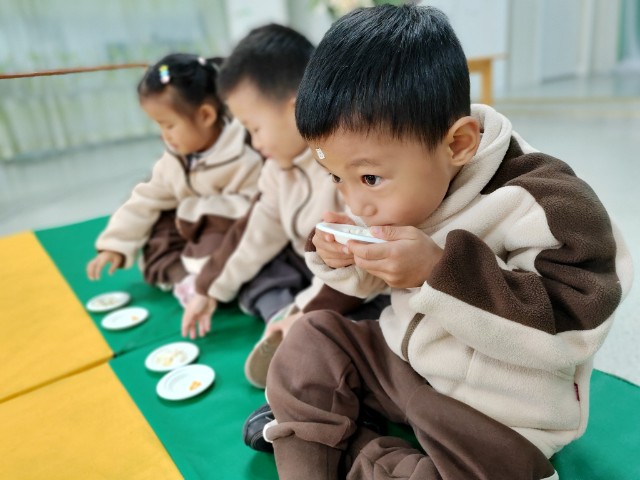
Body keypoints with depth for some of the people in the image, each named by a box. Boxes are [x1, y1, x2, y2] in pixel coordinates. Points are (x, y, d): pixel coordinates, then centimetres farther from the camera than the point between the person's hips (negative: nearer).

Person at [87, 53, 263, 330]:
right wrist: (114, 246, -1)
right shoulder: (174, 160, -1)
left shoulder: (242, 158, -24)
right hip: (192, 232, 8)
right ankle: (186, 276, -17)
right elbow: (145, 202, 3)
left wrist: (196, 210, -25)